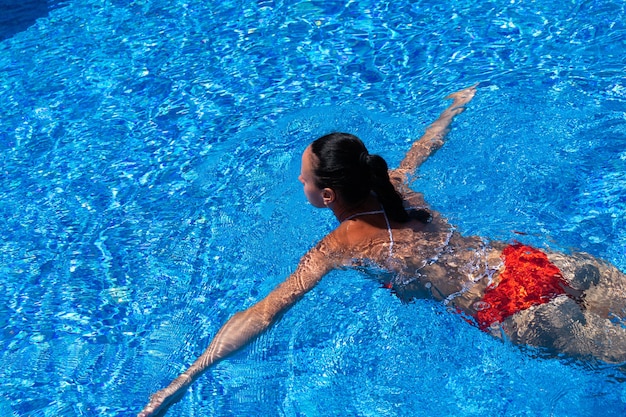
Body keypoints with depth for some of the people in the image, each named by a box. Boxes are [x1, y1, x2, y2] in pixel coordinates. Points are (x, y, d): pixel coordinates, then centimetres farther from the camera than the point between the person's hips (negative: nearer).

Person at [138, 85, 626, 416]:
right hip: (535, 259, 6)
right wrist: (457, 104, 47)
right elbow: (428, 142, 24)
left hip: (513, 315, -6)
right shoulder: (395, 184, 5)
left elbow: (261, 315, -16)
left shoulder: (336, 248, -12)